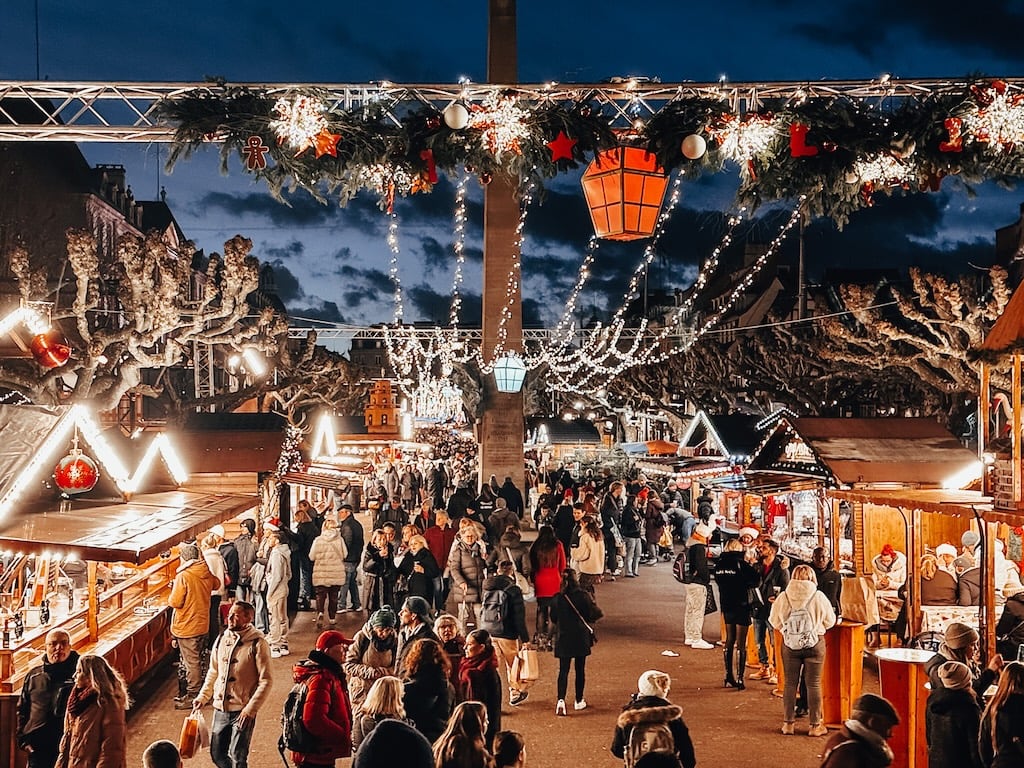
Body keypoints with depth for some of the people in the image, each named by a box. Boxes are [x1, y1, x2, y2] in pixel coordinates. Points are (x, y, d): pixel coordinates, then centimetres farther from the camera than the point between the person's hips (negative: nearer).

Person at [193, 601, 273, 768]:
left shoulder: (257, 644, -12)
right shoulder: (222, 639, 5)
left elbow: (265, 681, -13)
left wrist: (251, 709, -19)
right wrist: (203, 697, 9)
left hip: (243, 711, -6)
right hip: (220, 709, 6)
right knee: (217, 754, 13)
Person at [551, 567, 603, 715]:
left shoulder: (557, 598, -8)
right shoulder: (583, 595, -13)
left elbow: (553, 618, 3)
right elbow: (595, 614, -7)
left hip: (563, 638, 1)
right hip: (581, 638, -1)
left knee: (563, 670, 5)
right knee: (580, 669, 13)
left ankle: (561, 700, -12)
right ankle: (579, 701, 22)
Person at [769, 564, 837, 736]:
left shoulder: (783, 597, -9)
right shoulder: (819, 597, -12)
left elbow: (774, 621, 1)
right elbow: (830, 621, -1)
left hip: (790, 644, 1)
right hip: (815, 644, -1)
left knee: (790, 683, 11)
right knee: (814, 684, 8)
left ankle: (788, 723, 18)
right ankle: (815, 725, 14)